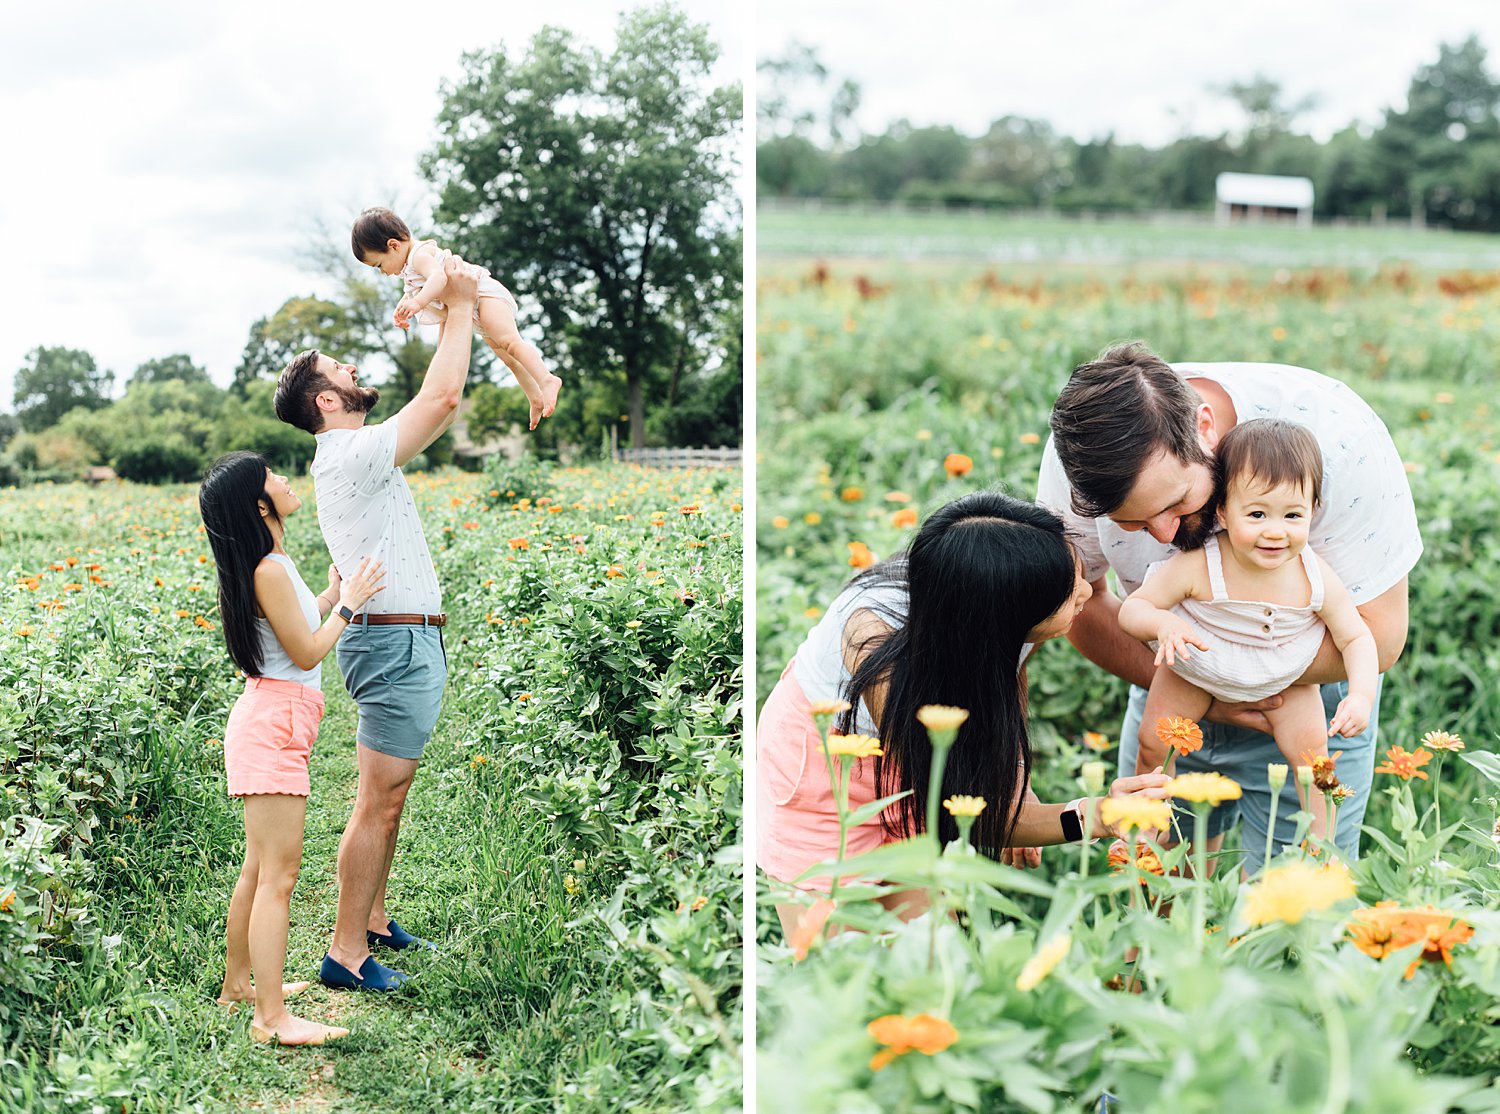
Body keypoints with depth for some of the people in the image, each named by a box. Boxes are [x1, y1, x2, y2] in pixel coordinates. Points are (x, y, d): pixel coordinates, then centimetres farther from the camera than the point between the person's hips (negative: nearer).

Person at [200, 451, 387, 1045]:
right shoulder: (269, 571, -18)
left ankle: (238, 982, 28)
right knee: (278, 874, -10)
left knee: (259, 867, 18)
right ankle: (272, 1017, -8)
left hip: (269, 722, 10)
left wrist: (332, 594, 26)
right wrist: (348, 602, -4)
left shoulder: (272, 564, 13)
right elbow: (306, 653, -15)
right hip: (273, 725, -10)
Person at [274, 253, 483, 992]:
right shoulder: (354, 454, -15)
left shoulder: (352, 455, 15)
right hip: (397, 639, -10)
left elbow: (436, 408, 23)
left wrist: (452, 307, 19)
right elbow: (442, 397, -21)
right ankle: (347, 951, -2)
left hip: (397, 638, 10)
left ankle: (373, 920, 26)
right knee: (379, 803, -7)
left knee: (388, 798, 17)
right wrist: (461, 304, -11)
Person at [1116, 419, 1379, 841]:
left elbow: (1356, 638, -15)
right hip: (1195, 669, -1)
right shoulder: (1198, 567, -36)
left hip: (1285, 676, 1)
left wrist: (1362, 695, -31)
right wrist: (1163, 624, -49)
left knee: (1311, 749, -8)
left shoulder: (1317, 579, -28)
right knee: (1153, 742, -3)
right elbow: (1132, 608, -26)